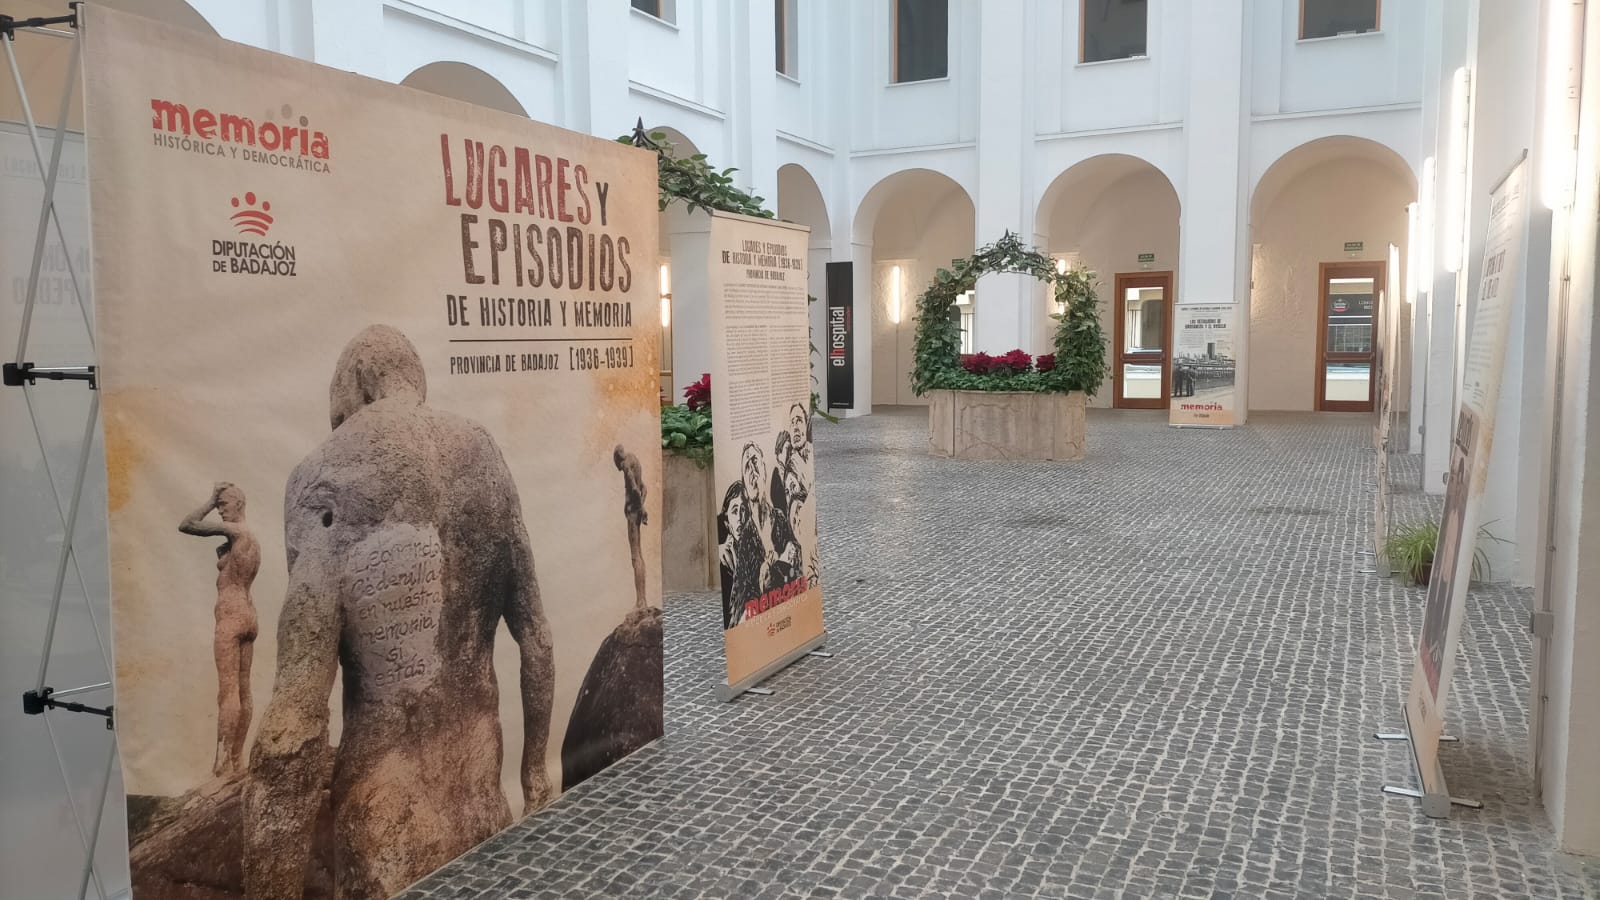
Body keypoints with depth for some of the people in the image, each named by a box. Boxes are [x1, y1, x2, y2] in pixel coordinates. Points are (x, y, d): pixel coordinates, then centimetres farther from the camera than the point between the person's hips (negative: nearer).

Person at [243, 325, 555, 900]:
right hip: (477, 789, 5)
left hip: (389, 812, -4)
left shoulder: (328, 478, -13)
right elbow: (536, 638, 9)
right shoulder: (482, 453, 2)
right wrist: (535, 766, 21)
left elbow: (297, 717, -17)